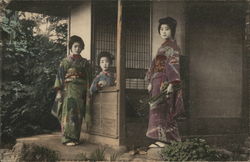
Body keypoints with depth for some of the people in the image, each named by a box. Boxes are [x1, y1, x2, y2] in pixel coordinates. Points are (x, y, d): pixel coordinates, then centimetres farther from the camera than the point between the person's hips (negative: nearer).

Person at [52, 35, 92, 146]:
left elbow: (88, 79, 12)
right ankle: (67, 138, -2)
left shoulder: (84, 62, 12)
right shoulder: (65, 61, 3)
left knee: (78, 115, 4)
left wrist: (88, 92, 5)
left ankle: (75, 138, 12)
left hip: (81, 91, 3)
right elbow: (60, 76, 0)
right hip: (68, 90, -3)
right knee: (68, 113, -6)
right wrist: (59, 91, -7)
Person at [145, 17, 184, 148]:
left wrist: (171, 83, -23)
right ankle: (164, 139, 11)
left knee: (159, 109, -12)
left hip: (165, 83, -9)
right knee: (163, 111, 7)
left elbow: (174, 65, -15)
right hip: (158, 82, 9)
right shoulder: (163, 46, 21)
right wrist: (151, 82, 19)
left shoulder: (172, 46, -6)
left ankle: (162, 139, -10)